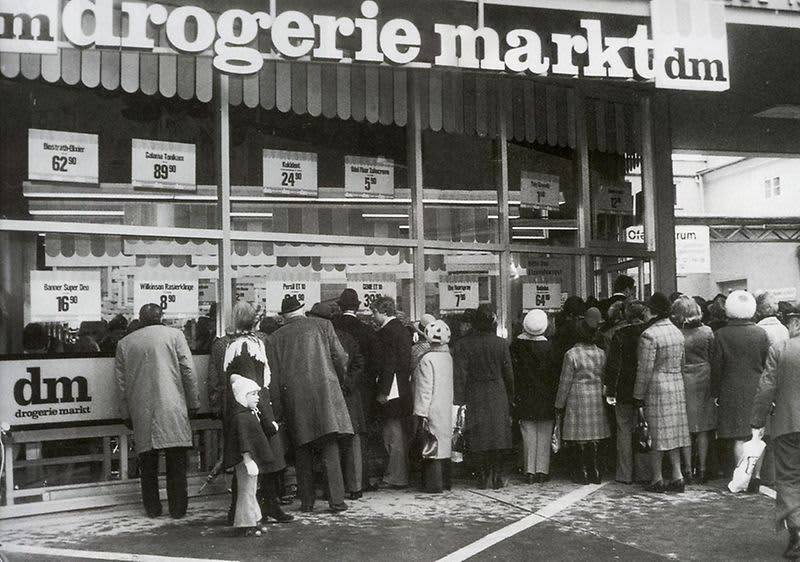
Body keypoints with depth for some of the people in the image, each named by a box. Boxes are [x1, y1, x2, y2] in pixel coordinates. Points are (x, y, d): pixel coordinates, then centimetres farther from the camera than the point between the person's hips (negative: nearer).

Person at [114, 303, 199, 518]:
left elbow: (121, 382, 10)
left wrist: (125, 413, 16)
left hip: (141, 412, 2)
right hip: (172, 409, -2)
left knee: (147, 463, 11)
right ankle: (178, 508, 8)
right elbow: (188, 371, -2)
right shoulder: (174, 335, 2)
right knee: (176, 463, 5)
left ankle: (152, 508, 16)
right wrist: (193, 402, 5)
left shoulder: (124, 343, 10)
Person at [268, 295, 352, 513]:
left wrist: (276, 401, 10)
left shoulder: (278, 336, 5)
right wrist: (338, 379, 19)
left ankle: (307, 502, 14)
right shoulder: (322, 325, 3)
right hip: (324, 391, -1)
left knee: (303, 453, 11)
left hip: (294, 398, 1)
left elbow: (273, 374, 3)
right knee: (330, 450, 2)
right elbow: (340, 357, 1)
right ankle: (336, 500, -1)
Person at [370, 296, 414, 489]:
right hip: (404, 390, 9)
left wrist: (383, 391, -17)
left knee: (393, 435, -3)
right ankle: (401, 475, 23)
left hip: (392, 393, -9)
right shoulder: (403, 329, 14)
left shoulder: (386, 332, -14)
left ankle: (395, 478, 2)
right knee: (402, 435, 15)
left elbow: (388, 363, -19)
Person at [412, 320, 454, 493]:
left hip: (433, 411, -7)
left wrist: (421, 413, -13)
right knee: (444, 443, 14)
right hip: (447, 410, 7)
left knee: (432, 446, -1)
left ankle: (434, 484, 2)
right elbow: (451, 385, 11)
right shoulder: (448, 357, 5)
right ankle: (445, 482, 22)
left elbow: (425, 389, -16)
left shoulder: (427, 360, -15)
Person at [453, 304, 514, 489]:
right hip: (497, 396, 1)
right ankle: (497, 477, 12)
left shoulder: (463, 345, -9)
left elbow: (459, 376, -11)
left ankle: (484, 477, 10)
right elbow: (509, 375, 2)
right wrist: (510, 399, 12)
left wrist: (459, 402, -8)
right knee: (497, 435, 9)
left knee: (478, 440, 7)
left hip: (474, 397, -1)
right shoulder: (501, 344, -5)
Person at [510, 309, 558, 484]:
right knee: (544, 435, 8)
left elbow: (512, 371, -3)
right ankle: (542, 471, 9)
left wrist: (514, 394, 4)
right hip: (545, 397, -1)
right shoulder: (547, 346, -11)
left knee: (529, 435, 7)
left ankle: (530, 471, 7)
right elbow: (553, 373, -6)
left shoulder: (517, 344, -6)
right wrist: (554, 395, 3)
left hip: (524, 397, 1)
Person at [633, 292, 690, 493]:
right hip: (677, 387, 7)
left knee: (657, 434, 1)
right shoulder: (677, 332, 8)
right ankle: (677, 475, 14)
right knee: (673, 432, 13)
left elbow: (645, 369, -15)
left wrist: (639, 395, -8)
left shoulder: (649, 335, -17)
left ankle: (656, 479, 8)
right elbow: (682, 362, 14)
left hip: (657, 388, -7)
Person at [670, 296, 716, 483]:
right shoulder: (707, 332, -3)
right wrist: (714, 384, 13)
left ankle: (688, 470, 8)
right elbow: (713, 359, 3)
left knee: (685, 429, 6)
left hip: (683, 382, -2)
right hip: (704, 381, 2)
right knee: (703, 428, 11)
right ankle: (702, 468, 14)